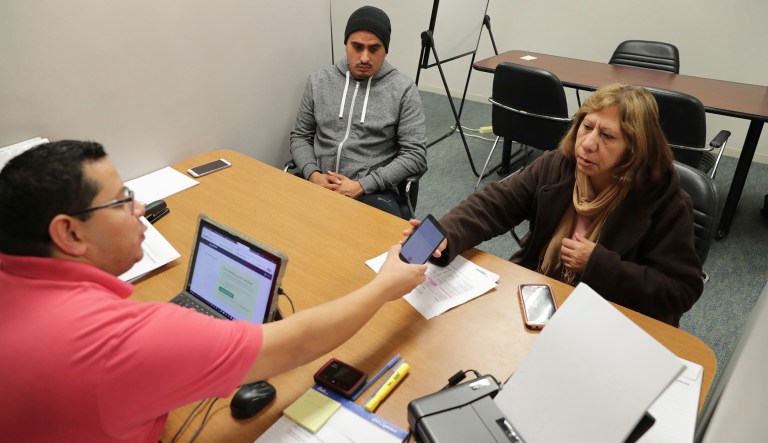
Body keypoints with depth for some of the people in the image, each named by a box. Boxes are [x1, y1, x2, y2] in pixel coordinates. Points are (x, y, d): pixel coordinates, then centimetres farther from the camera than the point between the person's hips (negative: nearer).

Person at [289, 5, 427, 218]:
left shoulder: (403, 89, -1)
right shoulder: (319, 80, 9)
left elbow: (415, 155, -5)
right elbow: (300, 136, 15)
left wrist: (361, 186, -13)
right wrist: (312, 174, -6)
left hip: (374, 192, -2)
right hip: (318, 184, 3)